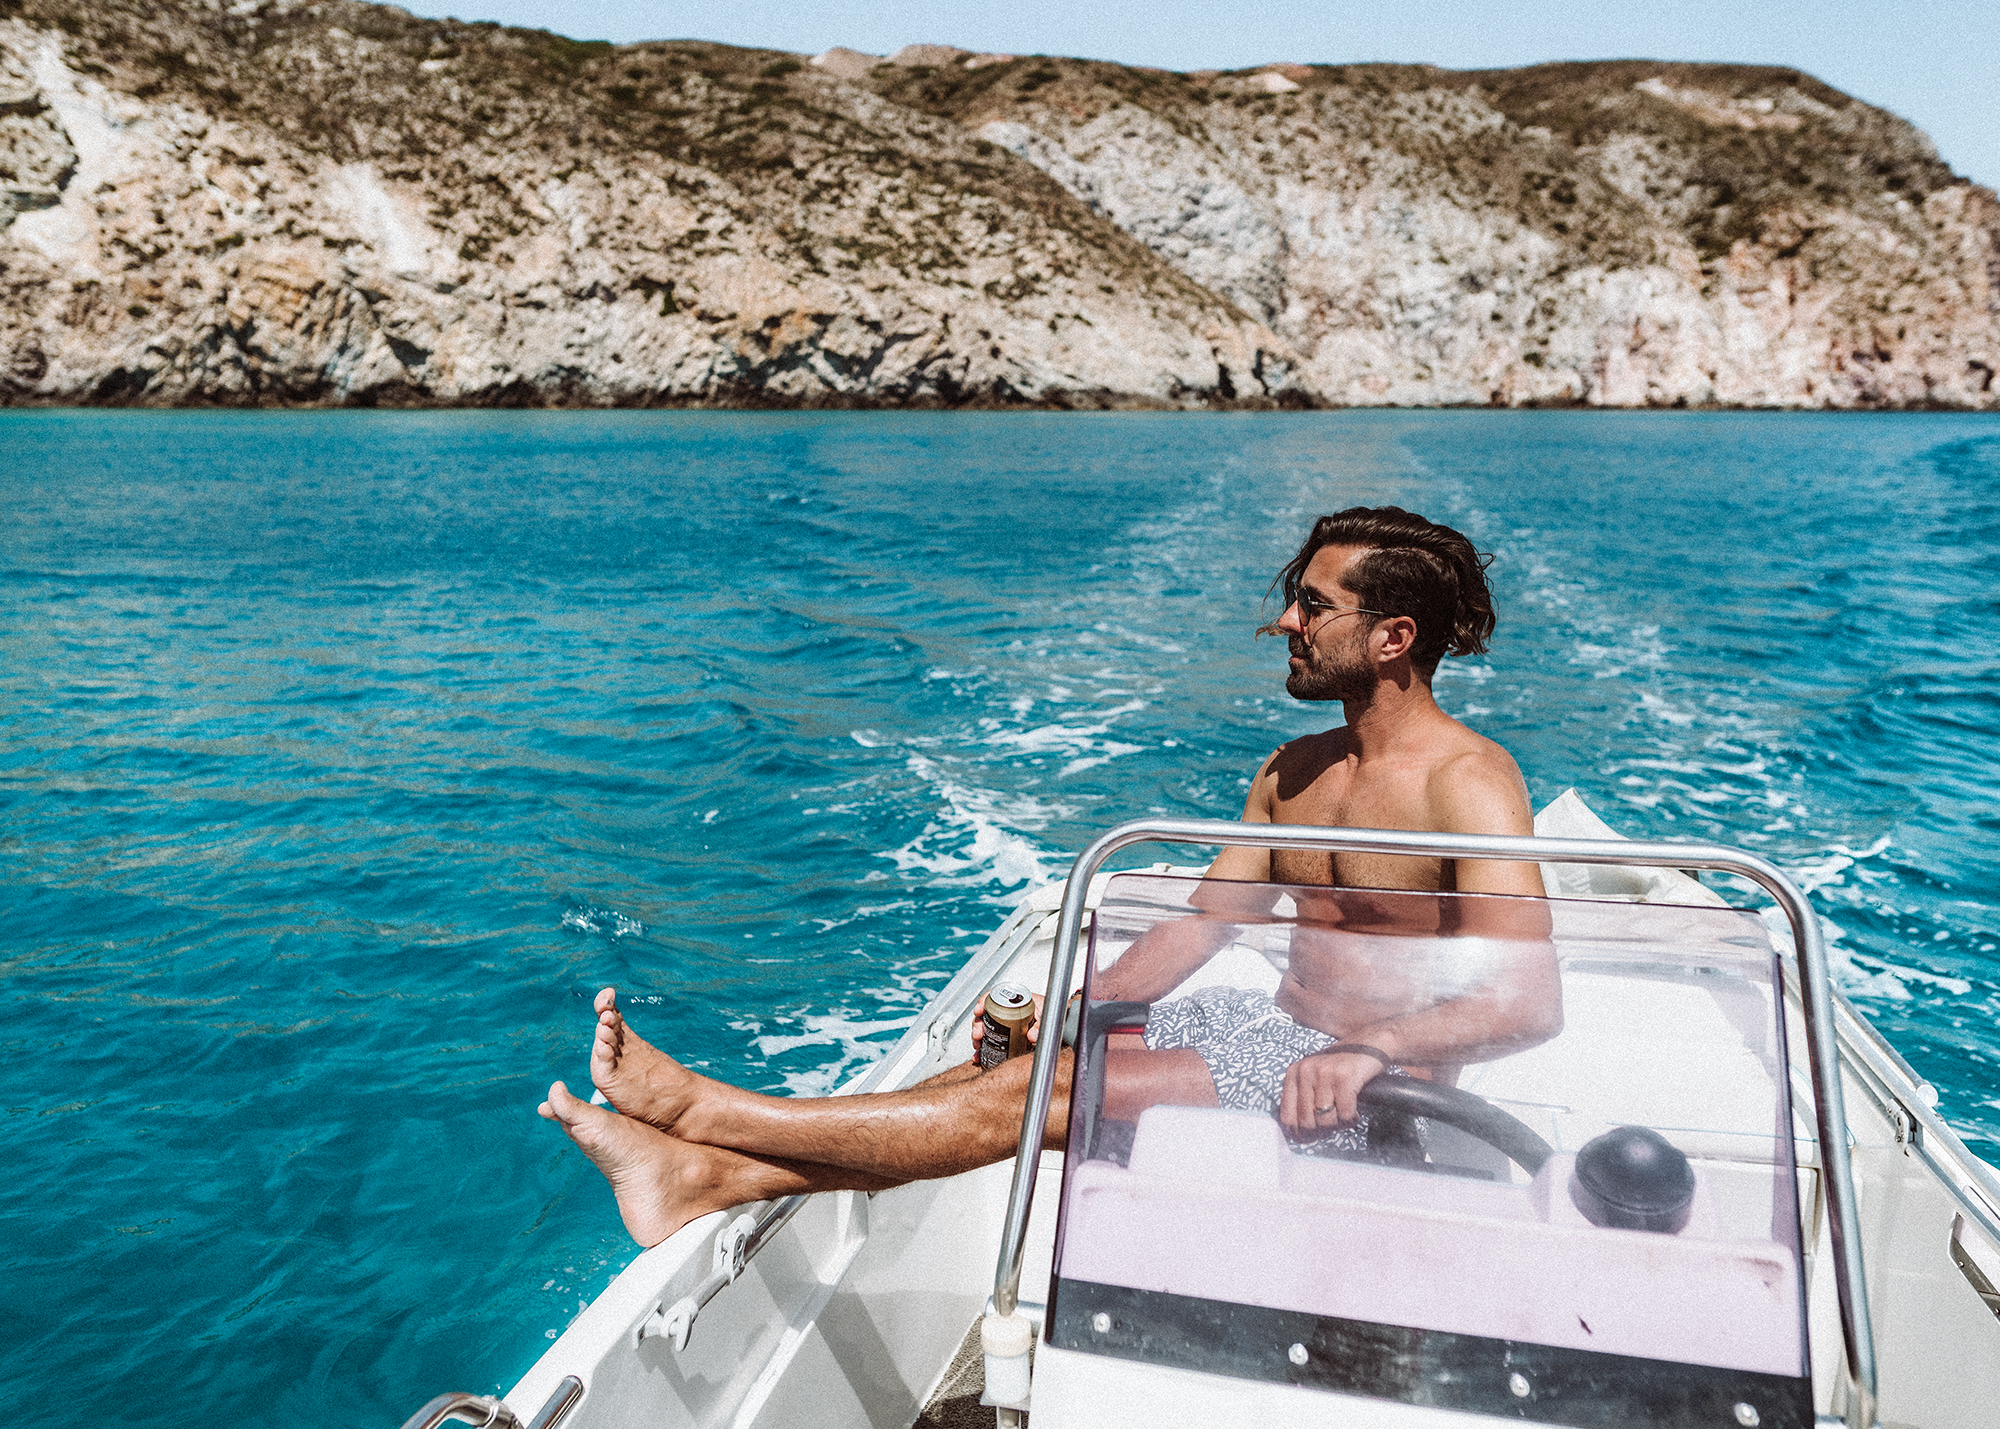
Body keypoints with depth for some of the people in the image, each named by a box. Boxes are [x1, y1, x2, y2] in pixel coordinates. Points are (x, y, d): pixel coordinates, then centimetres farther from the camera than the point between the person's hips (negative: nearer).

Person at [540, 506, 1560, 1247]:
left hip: (1380, 1083, -7)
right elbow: (1199, 926, 11)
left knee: (1042, 1091, -21)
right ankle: (709, 1175, -20)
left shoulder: (1468, 782, -15)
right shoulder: (1292, 771, 11)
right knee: (1022, 1063, -12)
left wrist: (1368, 1051, -41)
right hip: (1275, 1035, 8)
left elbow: (1532, 1002, -26)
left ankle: (702, 1109, -18)